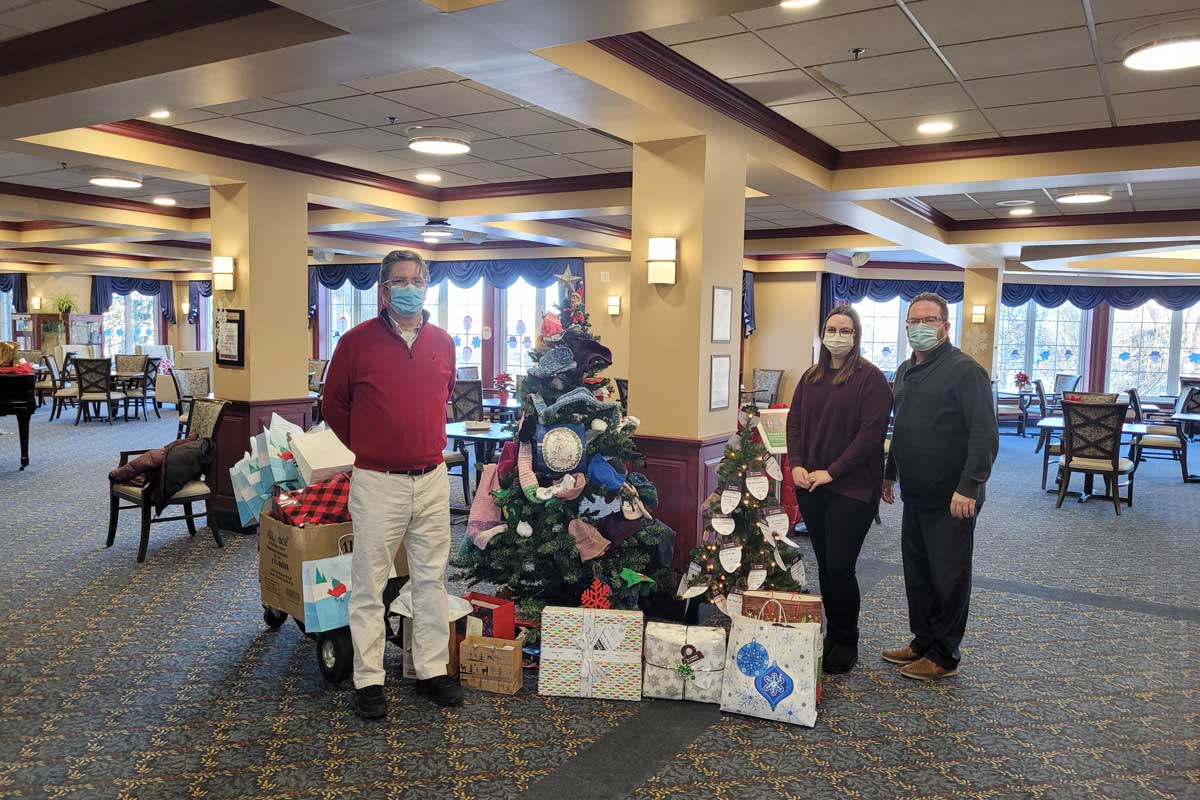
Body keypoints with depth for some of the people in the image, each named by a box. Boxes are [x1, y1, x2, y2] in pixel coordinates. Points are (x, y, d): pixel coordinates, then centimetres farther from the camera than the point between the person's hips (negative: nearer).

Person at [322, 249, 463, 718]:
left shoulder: (443, 343, 6)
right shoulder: (357, 341, -5)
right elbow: (333, 405, 6)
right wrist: (368, 448, 8)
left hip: (432, 479, 4)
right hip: (377, 483, -4)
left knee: (432, 579, 11)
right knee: (369, 584, 4)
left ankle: (432, 670, 24)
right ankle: (368, 680, 17)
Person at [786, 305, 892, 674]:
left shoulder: (870, 378, -7)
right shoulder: (811, 377, 12)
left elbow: (871, 433, -13)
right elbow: (794, 422, 12)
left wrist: (831, 471, -16)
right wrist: (796, 464, -4)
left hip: (851, 489, -5)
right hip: (810, 487, 6)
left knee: (840, 567, -4)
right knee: (825, 565, 12)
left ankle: (846, 643, 14)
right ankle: (831, 634, 26)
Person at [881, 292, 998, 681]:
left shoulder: (965, 370, -13)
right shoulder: (906, 371, 13)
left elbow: (985, 434, -19)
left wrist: (968, 488, -24)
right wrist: (890, 474, 23)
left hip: (950, 499, -8)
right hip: (915, 495, 8)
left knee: (948, 576, 4)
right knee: (916, 572, 16)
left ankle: (943, 656, 16)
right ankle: (922, 642, 30)